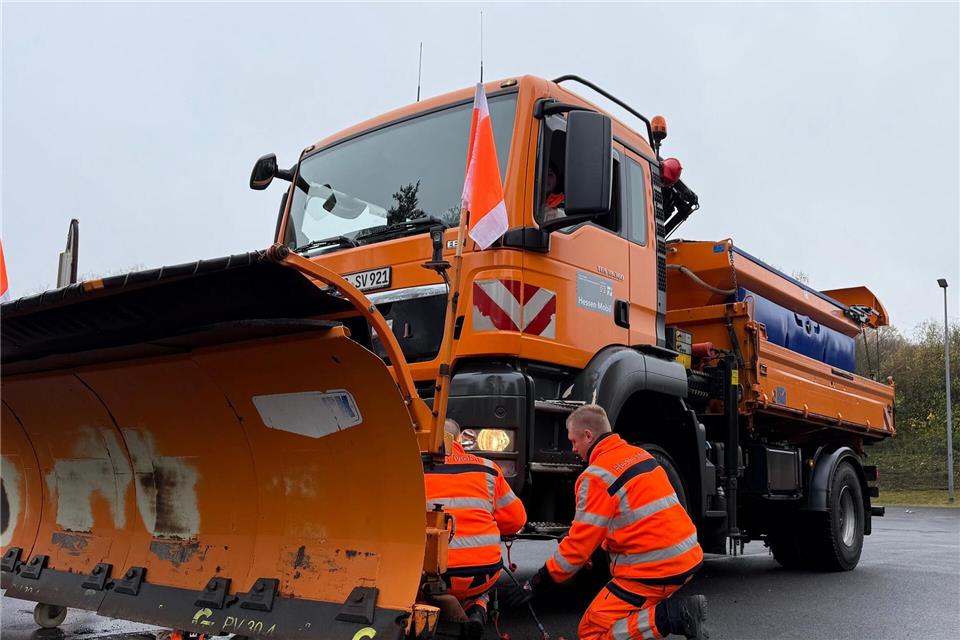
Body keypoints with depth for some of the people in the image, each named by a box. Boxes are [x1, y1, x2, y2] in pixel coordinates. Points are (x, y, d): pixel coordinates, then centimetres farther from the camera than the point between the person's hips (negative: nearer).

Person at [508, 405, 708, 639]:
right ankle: (681, 610, 11)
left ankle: (674, 616, -13)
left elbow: (581, 542, -11)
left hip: (654, 569, -9)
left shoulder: (597, 475, -12)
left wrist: (537, 583, -1)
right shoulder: (640, 454, 12)